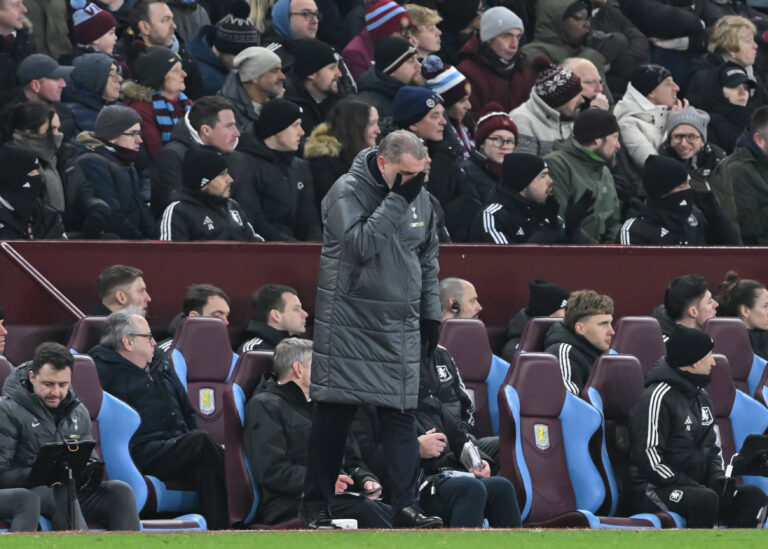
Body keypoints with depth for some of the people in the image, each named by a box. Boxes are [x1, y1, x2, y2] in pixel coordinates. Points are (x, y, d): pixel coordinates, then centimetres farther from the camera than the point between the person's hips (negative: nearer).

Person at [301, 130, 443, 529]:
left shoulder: (419, 198, 8)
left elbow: (428, 258, 19)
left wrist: (431, 313, 14)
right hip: (348, 327, -5)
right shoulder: (347, 192, -11)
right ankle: (315, 504, 9)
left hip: (400, 329, 5)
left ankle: (405, 506, -2)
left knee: (401, 414, -1)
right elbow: (360, 245, -25)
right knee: (334, 414, 0)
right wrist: (396, 199, -24)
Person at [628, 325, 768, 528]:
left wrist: (718, 479, 1)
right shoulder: (658, 398, -13)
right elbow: (648, 458, -20)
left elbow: (712, 448, 24)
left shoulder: (702, 398, 17)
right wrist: (696, 488, -20)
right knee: (705, 500, -37)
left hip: (696, 484, 9)